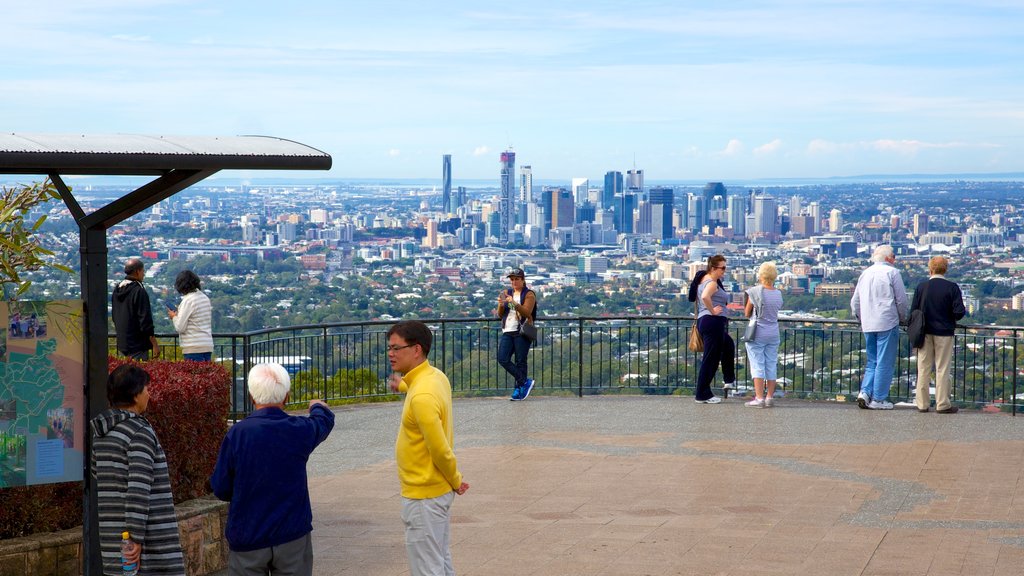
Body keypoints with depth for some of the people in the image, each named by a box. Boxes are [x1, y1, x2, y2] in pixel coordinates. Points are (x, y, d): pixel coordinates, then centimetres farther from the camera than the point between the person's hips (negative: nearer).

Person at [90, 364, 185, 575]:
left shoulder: (101, 432, 10)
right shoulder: (141, 432, -16)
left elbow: (95, 469, 28)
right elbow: (139, 488, -22)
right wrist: (136, 539, -23)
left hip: (113, 534, 8)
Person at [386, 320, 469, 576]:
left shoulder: (421, 397, -26)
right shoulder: (437, 376, 2)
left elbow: (441, 450, -23)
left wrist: (456, 480, -7)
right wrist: (405, 386, 43)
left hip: (423, 497, -9)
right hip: (440, 490, 9)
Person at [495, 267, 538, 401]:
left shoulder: (529, 295, 1)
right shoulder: (506, 293, 16)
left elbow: (527, 312, -14)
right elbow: (500, 315, 12)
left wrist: (514, 303, -27)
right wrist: (501, 305, -10)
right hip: (507, 332, 5)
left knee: (520, 361, -4)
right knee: (502, 359, -8)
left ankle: (519, 390, 4)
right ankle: (525, 381, 1)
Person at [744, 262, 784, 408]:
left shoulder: (755, 291, -11)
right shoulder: (778, 293, 3)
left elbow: (747, 313, -5)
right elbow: (776, 309, 8)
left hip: (757, 333, -4)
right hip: (774, 334, 4)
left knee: (757, 365, -2)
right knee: (771, 365, 10)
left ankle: (759, 398, -6)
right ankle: (769, 397, 11)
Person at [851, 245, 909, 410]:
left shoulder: (865, 273, 12)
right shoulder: (892, 272, -6)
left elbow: (855, 302, 15)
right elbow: (902, 300, -4)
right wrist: (903, 318, 12)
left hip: (868, 325, 6)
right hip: (887, 324, -6)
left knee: (872, 361, 15)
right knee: (885, 363, 0)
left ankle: (865, 392, 0)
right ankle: (878, 399, 0)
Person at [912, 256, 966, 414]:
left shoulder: (921, 287, -3)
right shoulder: (952, 288, -9)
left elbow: (913, 311, -2)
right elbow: (959, 312, -12)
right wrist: (951, 319, 9)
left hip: (925, 333, 2)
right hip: (944, 333, -2)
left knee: (923, 369, 8)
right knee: (942, 369, 3)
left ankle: (922, 404, 12)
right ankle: (942, 404, 4)